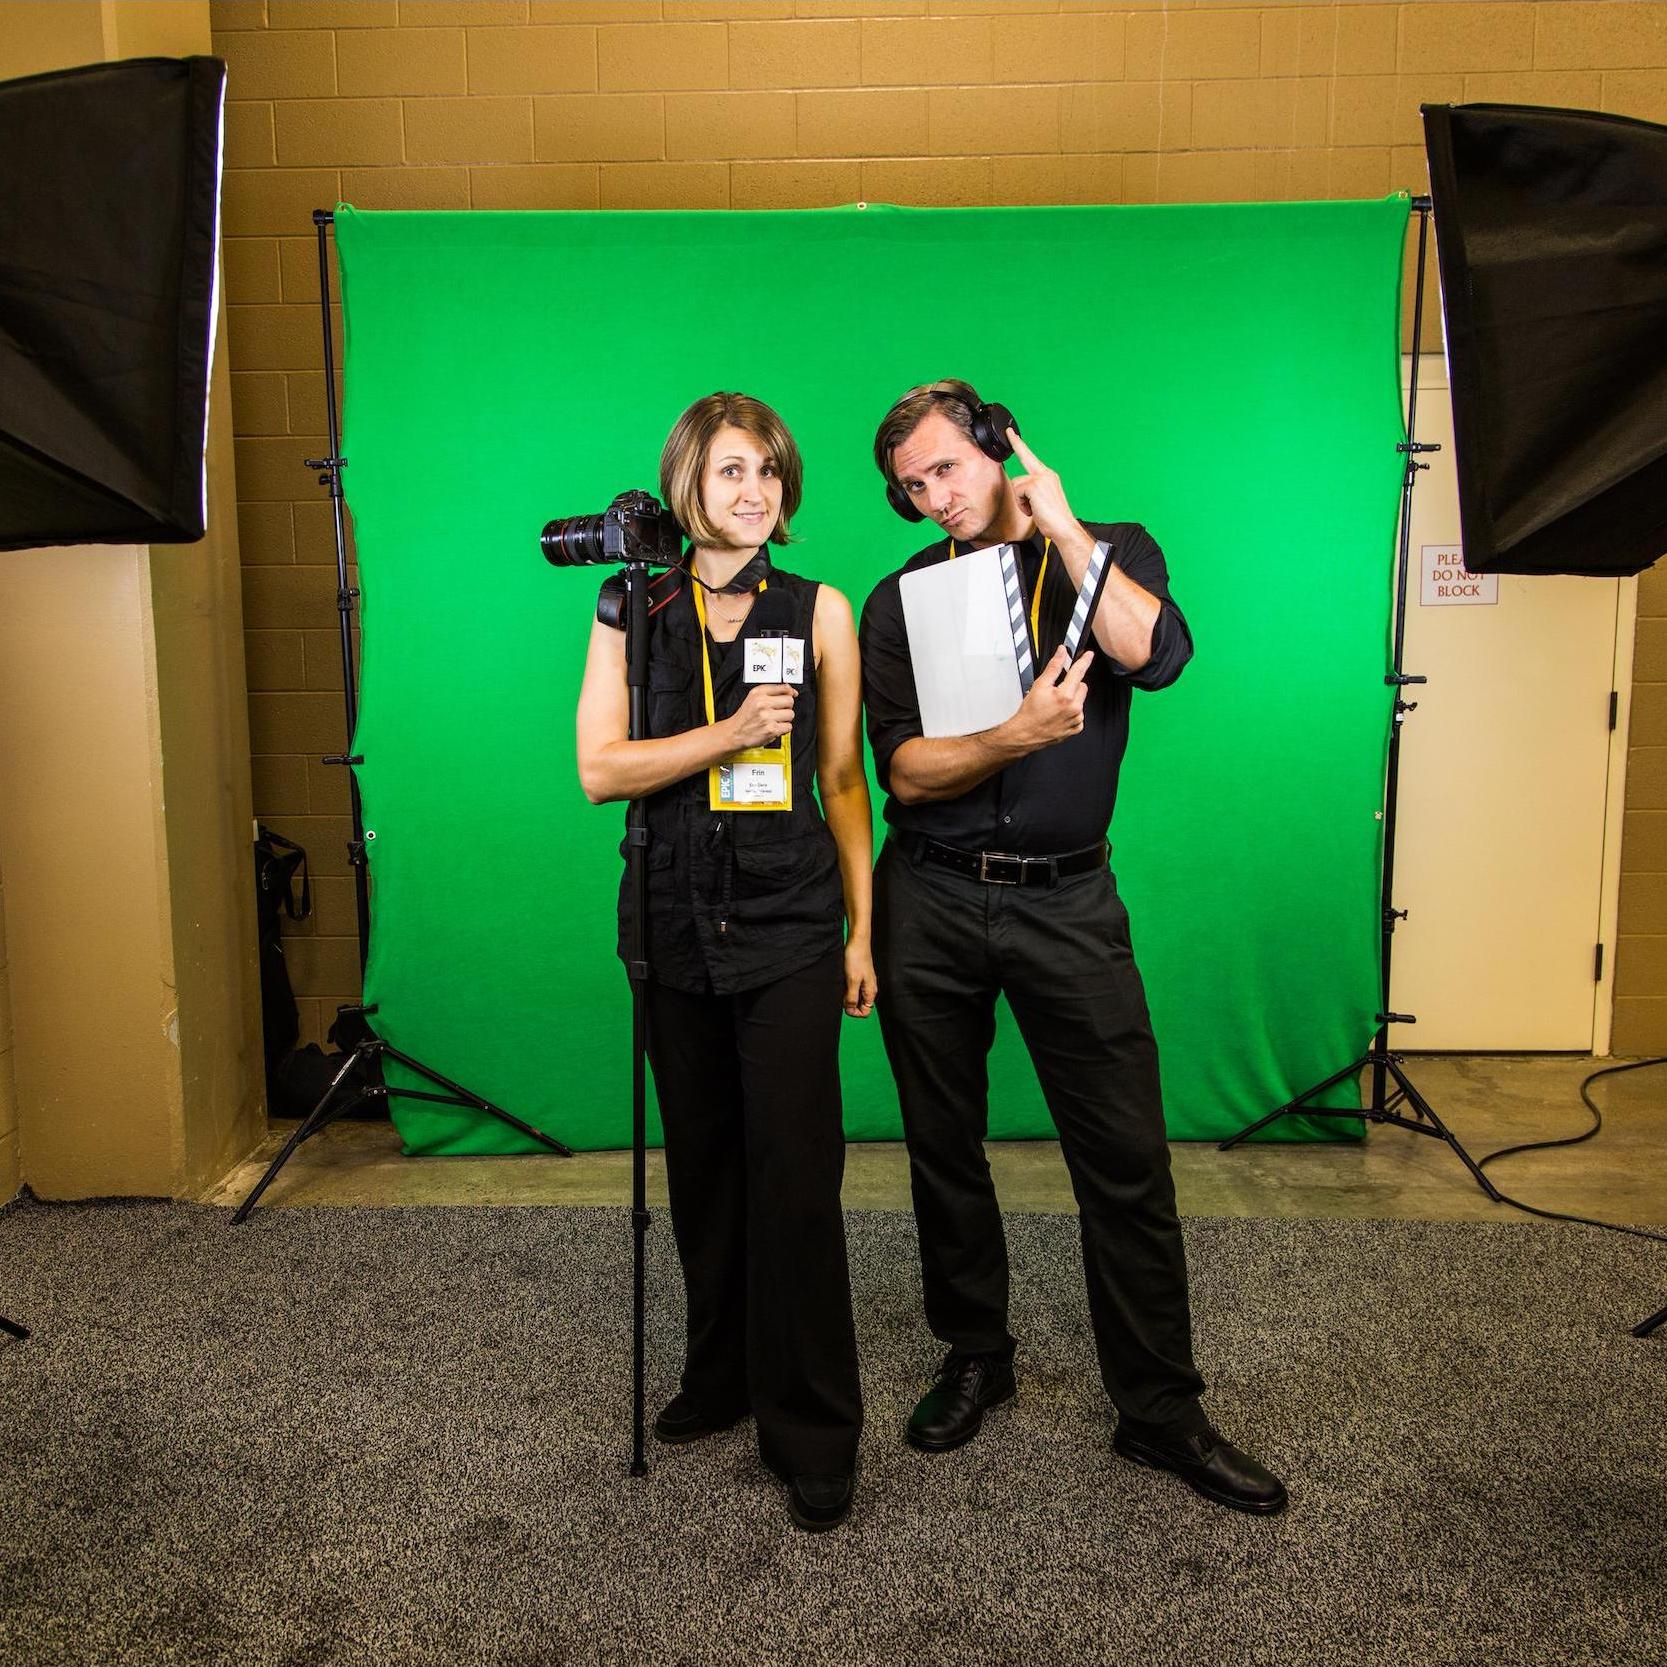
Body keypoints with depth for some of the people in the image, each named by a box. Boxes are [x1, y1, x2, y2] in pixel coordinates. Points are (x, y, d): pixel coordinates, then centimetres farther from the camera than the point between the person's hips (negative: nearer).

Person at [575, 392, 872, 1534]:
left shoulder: (819, 612, 5)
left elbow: (844, 780, 6)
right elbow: (599, 769, -3)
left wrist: (862, 929, 3)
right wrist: (730, 733, -13)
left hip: (789, 924, -2)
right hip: (677, 922, 2)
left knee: (795, 1175, -4)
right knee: (703, 1163, 12)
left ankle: (814, 1435, 9)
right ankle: (720, 1377, 32)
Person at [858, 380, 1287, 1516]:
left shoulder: (1112, 553, 5)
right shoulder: (901, 601, 4)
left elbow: (1157, 656, -17)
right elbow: (905, 774, -7)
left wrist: (1059, 525, -13)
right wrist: (1018, 735, -23)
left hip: (1067, 902, -1)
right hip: (931, 903, 2)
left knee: (1128, 1161, -1)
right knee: (944, 1148, 12)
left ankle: (1160, 1410, 15)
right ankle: (976, 1357, 32)